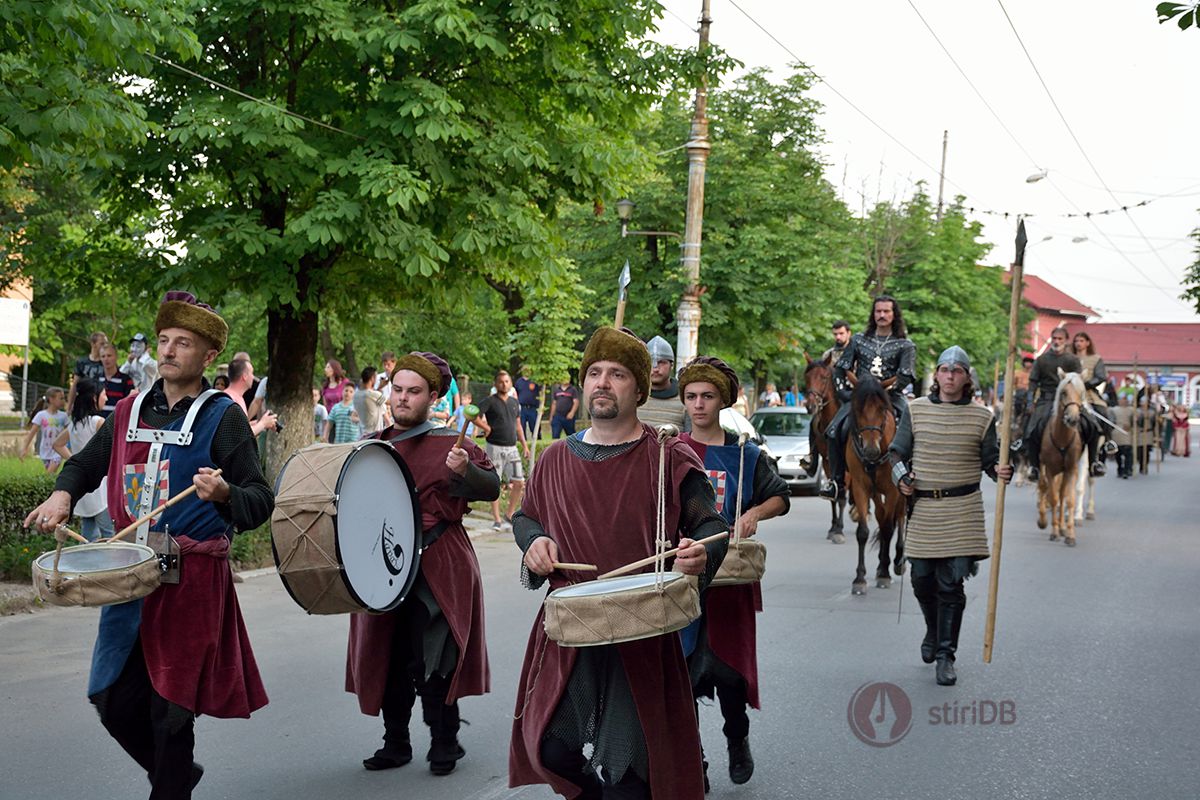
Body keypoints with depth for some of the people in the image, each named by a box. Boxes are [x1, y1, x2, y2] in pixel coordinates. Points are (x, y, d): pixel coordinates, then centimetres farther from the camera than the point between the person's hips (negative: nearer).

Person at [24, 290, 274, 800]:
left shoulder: (223, 417, -6)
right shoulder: (130, 411, 9)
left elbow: (261, 502, -10)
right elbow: (86, 463, 23)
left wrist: (224, 493, -30)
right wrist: (63, 494, 3)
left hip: (192, 579, -5)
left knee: (170, 708, 0)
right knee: (113, 698, 9)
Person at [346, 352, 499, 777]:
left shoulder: (448, 444, -3)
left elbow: (493, 486, -8)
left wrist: (463, 471, -26)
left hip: (435, 570, -5)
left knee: (430, 662, -4)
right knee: (387, 659, 10)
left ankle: (444, 745, 10)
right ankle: (396, 743, 23)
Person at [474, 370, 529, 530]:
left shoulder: (514, 402, 12)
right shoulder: (490, 401, -6)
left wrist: (524, 445, 17)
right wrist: (487, 428, -11)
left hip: (512, 448, 5)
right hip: (495, 447, -5)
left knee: (519, 483, 1)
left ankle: (509, 515, 16)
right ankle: (497, 520, 7)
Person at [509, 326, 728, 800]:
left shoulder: (669, 458, -3)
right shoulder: (556, 459, 9)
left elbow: (711, 526, -2)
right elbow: (526, 517, 24)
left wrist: (700, 555, -24)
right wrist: (534, 540, 1)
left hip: (643, 636, -4)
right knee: (550, 747, 3)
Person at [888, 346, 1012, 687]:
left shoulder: (981, 417, 3)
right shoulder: (916, 410, 4)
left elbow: (990, 460, 8)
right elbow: (897, 451, 8)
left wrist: (1002, 472, -14)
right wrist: (901, 475, -11)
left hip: (962, 509, -1)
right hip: (921, 506, 2)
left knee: (951, 584, -5)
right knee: (922, 580, 10)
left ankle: (946, 654, 5)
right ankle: (933, 632, 38)